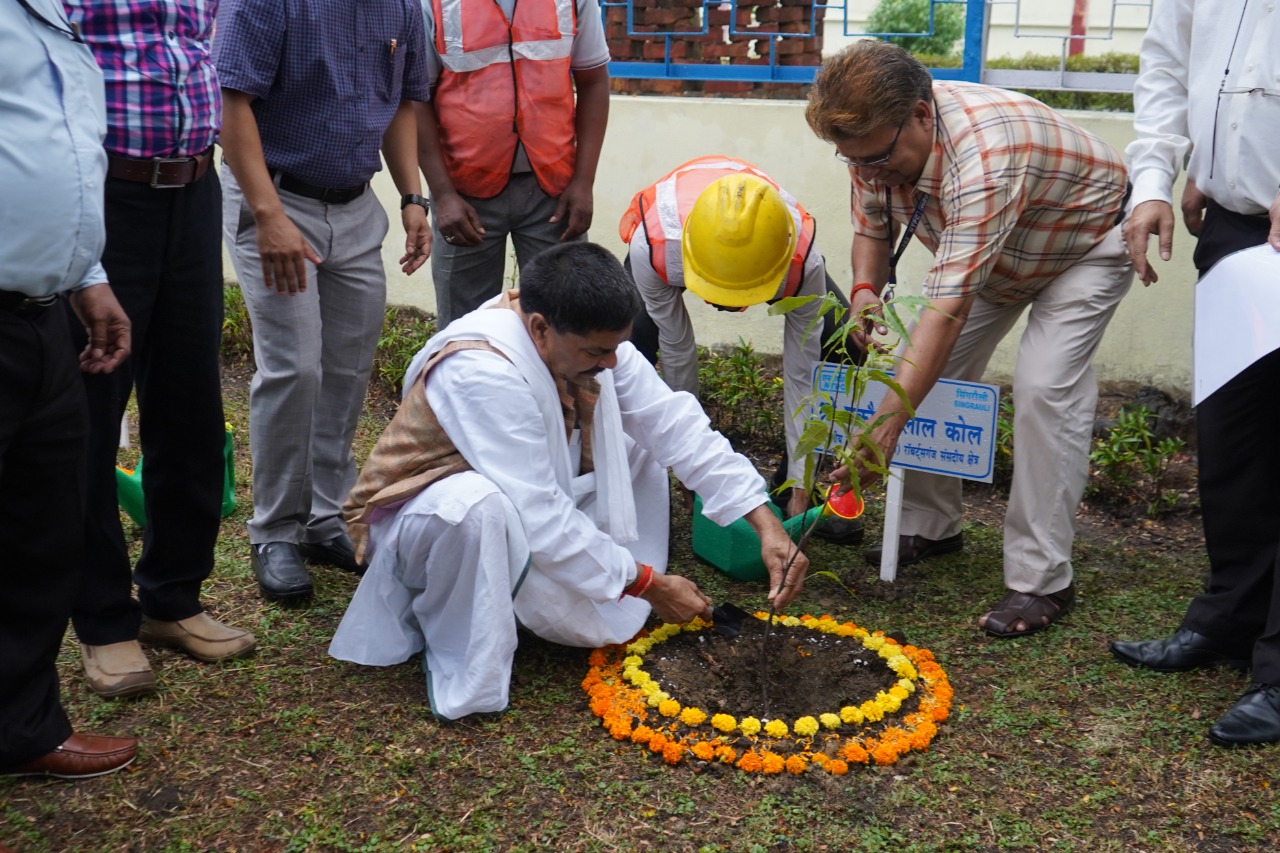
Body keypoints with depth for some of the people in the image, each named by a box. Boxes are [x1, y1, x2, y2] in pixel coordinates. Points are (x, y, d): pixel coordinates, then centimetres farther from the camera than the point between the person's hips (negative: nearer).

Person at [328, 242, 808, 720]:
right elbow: (539, 517, -33)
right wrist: (646, 583, -24)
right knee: (476, 506, -40)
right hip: (421, 519, -7)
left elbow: (675, 423, -12)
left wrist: (766, 524, -19)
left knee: (638, 442, -1)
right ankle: (459, 670, -16)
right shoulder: (479, 372, -34)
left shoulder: (586, 335, -13)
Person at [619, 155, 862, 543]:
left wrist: (800, 486, -25)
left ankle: (791, 486, -1)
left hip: (764, 243, 1)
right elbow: (677, 355, -27)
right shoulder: (653, 248, -43)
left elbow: (802, 376, -30)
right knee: (629, 347, -29)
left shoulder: (802, 262, -40)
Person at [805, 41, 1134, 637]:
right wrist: (865, 291, -25)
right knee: (930, 369, -1)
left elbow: (949, 308, -48)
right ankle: (930, 527, 14)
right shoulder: (875, 136, -19)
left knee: (1045, 388, -22)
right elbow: (871, 229, -2)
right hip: (992, 252, 8)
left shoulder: (983, 157, -44)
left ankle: (1041, 580, -15)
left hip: (1086, 242, -8)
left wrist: (887, 423, -52)